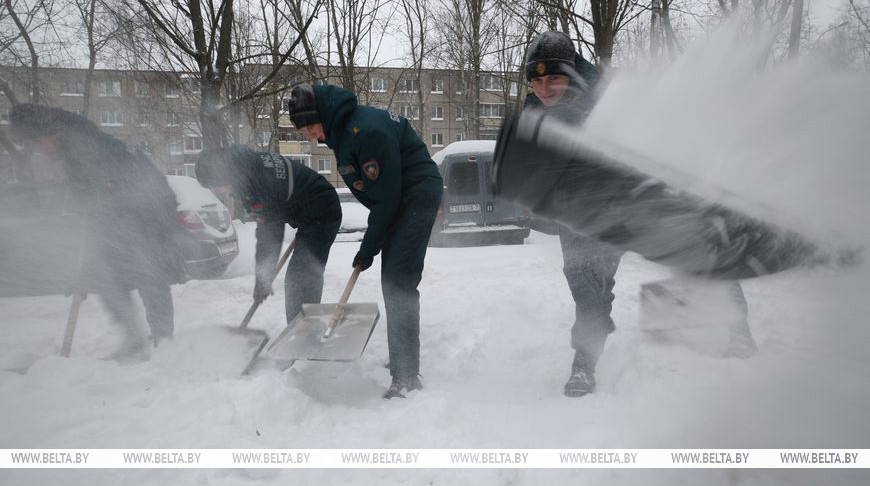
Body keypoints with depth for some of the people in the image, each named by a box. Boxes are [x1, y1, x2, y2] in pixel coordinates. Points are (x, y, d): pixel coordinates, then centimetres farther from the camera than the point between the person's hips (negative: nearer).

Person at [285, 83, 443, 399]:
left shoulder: (366, 130, -25)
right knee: (393, 282, 16)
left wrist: (369, 248, -15)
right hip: (399, 201, 10)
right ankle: (403, 358, 31)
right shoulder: (342, 130, 7)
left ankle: (406, 378, -13)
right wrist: (371, 244, 12)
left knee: (398, 284, -15)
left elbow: (386, 195, -23)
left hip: (416, 198, -10)